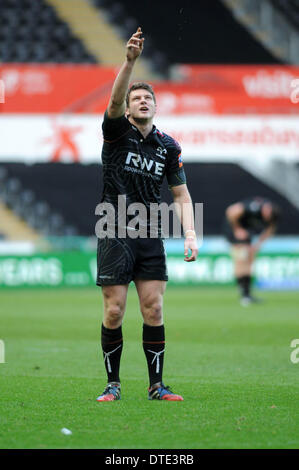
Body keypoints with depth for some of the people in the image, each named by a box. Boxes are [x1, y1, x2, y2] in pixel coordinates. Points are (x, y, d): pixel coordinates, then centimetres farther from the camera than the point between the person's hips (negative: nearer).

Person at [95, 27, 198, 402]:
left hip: (150, 236, 3)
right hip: (115, 233, -3)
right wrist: (130, 60, -37)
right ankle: (113, 384, 7)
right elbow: (115, 99, -21)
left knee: (153, 309, -1)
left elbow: (181, 194, 12)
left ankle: (156, 385, 5)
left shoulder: (168, 146, 9)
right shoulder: (117, 131, 0)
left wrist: (190, 234, -3)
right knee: (114, 311, -4)